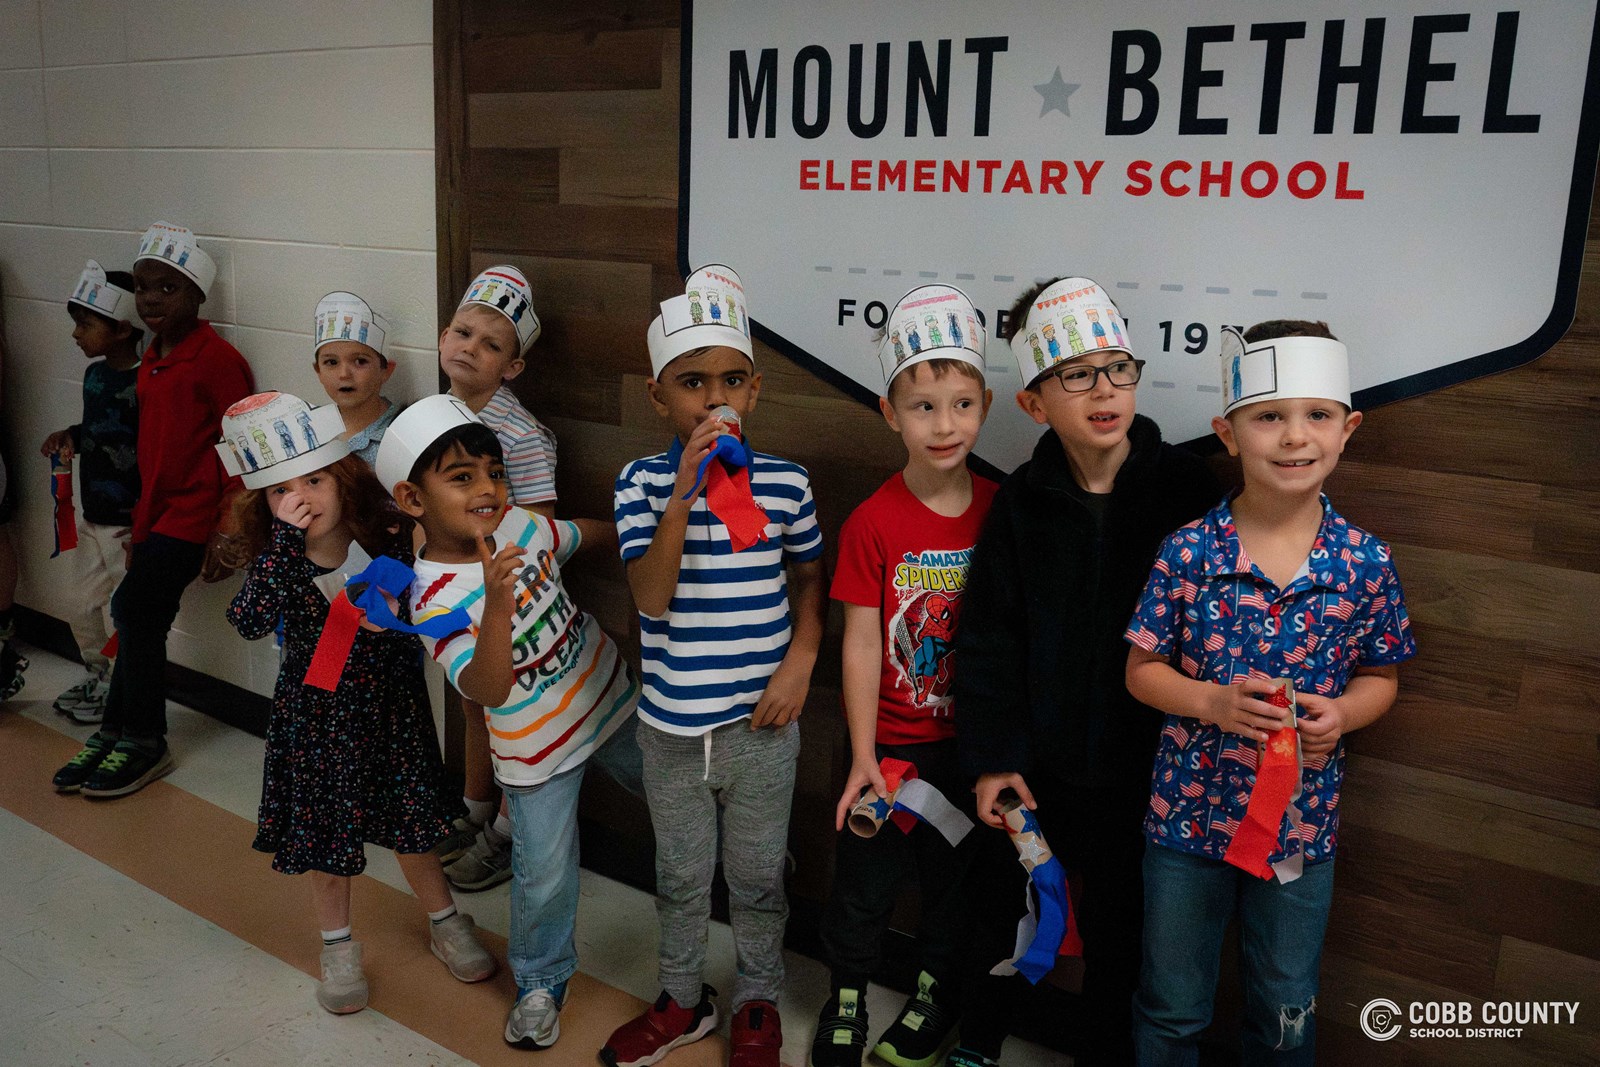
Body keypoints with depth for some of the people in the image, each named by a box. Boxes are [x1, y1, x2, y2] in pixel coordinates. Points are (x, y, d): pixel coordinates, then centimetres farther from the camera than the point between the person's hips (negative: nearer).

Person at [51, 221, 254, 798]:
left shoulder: (218, 359, -13)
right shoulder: (152, 359, 12)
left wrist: (227, 534, -16)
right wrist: (140, 520, 20)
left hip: (193, 514, -8)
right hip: (156, 512, 8)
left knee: (133, 609, -13)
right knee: (142, 620, 8)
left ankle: (142, 742, 2)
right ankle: (119, 734, 20)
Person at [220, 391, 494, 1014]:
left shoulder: (386, 535, -16)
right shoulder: (272, 557, -17)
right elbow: (249, 623, -35)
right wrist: (286, 536, -39)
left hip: (390, 704, 0)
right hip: (317, 712, 0)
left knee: (409, 827, 14)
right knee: (326, 831, 14)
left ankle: (445, 924, 39)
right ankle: (338, 947, 39)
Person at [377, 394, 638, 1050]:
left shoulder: (521, 526, -10)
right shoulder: (436, 596, -26)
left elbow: (590, 535, 12)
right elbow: (486, 689, -39)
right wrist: (498, 604, -52)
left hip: (613, 700, 5)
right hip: (538, 749, -4)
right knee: (544, 877, 6)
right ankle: (541, 985, 33)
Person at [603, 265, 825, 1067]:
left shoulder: (785, 483, -8)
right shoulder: (643, 482, -10)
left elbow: (809, 580, 5)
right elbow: (651, 596, -21)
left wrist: (801, 661, -9)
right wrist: (684, 491, -29)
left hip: (760, 723, 0)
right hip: (671, 725, 1)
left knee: (756, 878, 18)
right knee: (680, 877, 20)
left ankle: (758, 1002, 41)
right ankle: (682, 999, 43)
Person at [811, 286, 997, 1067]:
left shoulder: (999, 510, -7)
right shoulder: (874, 522, -14)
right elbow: (861, 643, -12)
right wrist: (863, 756, -12)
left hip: (968, 738, 2)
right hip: (890, 737, -2)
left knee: (954, 873, 18)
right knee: (865, 879, 12)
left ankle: (936, 998, 42)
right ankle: (846, 998, 36)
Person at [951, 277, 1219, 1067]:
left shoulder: (1185, 486, -9)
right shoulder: (1020, 502, -4)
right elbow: (988, 638, -3)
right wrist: (991, 757, -7)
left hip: (1135, 766, -1)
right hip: (1030, 763, 2)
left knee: (1117, 933, 15)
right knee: (1000, 910, 20)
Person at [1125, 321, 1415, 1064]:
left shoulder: (1365, 563, -9)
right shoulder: (1188, 552, -13)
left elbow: (1380, 675, 4)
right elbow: (1142, 669, -4)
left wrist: (1342, 712, -17)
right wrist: (1210, 701, -22)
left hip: (1302, 822, 1)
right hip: (1187, 812, -1)